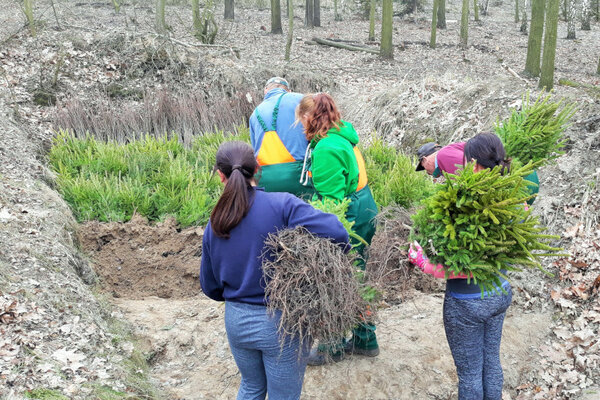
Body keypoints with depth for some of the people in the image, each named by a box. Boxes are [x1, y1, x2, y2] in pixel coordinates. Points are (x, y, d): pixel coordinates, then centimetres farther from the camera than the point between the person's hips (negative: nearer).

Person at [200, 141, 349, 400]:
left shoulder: (213, 227, -2)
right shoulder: (282, 205, -18)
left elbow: (211, 288, 8)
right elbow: (335, 233, -29)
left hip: (236, 321, 5)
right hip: (281, 323, -4)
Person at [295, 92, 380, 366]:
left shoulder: (326, 149, -21)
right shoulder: (343, 138, 9)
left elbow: (331, 197, -24)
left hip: (349, 219, -10)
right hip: (363, 215, 10)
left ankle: (333, 347, 20)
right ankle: (364, 340, 33)